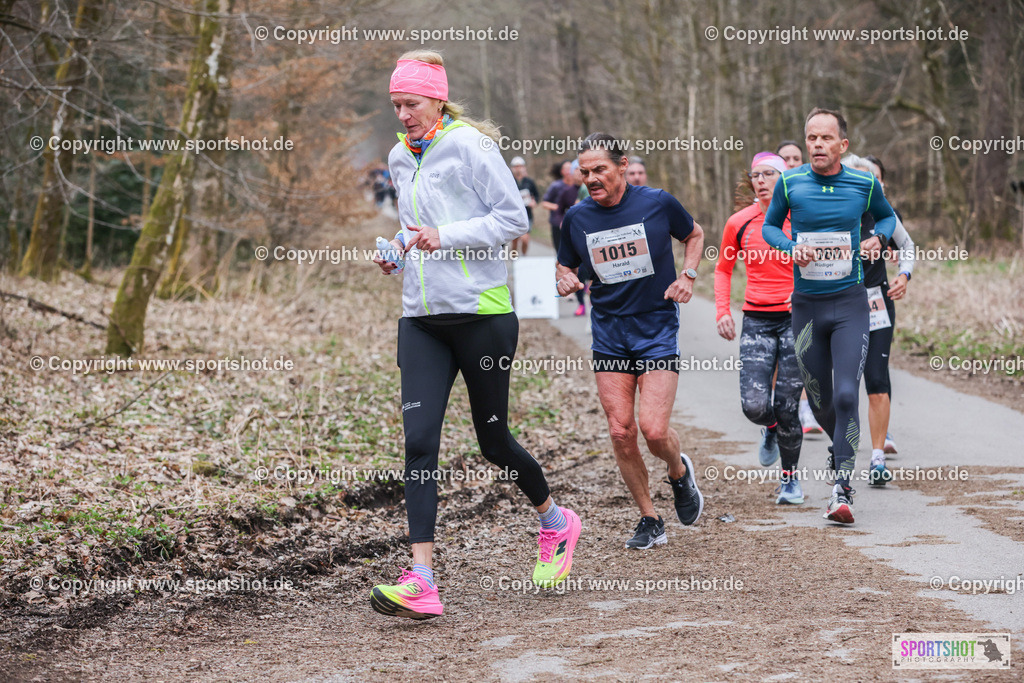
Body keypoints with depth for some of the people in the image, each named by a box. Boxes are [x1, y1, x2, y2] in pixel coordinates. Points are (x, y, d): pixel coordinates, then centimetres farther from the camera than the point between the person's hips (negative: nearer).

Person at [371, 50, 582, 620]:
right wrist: (398, 246, 6)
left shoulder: (469, 146, -8)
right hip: (422, 318, 6)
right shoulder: (401, 159, 13)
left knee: (494, 439, 6)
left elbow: (513, 219, -10)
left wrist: (446, 237, -18)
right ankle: (422, 581, -12)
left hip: (481, 312, -6)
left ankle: (556, 522, 36)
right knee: (419, 441, -8)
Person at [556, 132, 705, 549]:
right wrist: (565, 279, -8)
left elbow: (694, 235, 12)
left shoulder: (658, 203, -7)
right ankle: (650, 521, 14)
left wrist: (688, 274, -3)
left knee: (653, 429, -14)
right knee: (620, 432, -2)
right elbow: (565, 265, 15)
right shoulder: (577, 218, -1)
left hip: (657, 330, -3)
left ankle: (679, 472, 22)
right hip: (609, 334, 3)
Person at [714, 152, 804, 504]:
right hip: (756, 321, 1)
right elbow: (723, 269, 17)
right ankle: (771, 429, 26)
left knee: (785, 407, -3)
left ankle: (790, 478, 19)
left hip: (796, 318, -1)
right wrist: (722, 311, 6)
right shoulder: (739, 223, 4)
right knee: (754, 406, -13)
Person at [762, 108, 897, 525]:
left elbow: (887, 216, 17)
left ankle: (842, 489, -11)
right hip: (806, 304, 2)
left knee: (846, 394, -16)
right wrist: (790, 248, -9)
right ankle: (840, 446, 42)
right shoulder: (791, 184, -3)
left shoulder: (864, 184, -3)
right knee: (819, 402, 10)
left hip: (850, 303, -2)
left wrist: (878, 238, -5)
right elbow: (769, 226, 11)